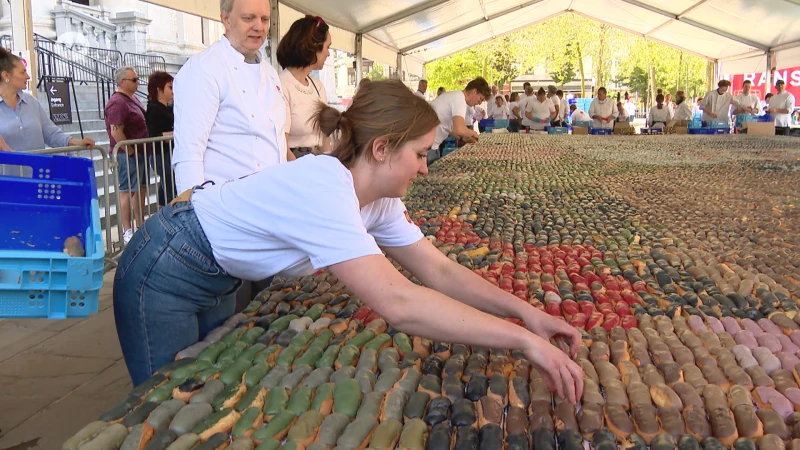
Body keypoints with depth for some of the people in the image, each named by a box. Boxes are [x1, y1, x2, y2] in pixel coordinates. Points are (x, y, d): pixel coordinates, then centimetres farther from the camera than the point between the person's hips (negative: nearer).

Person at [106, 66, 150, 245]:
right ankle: (127, 232, 0)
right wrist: (130, 151, -18)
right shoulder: (117, 102, -17)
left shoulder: (132, 98, 15)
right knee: (128, 191, -5)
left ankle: (141, 226, 26)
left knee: (141, 189, 15)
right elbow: (116, 132, -24)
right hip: (127, 155, -10)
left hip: (140, 152, 10)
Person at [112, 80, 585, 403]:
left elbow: (440, 271, -7)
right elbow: (398, 303, -46)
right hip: (163, 275, -8)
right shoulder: (325, 187, -36)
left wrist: (525, 310, -18)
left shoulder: (378, 199, -7)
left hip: (217, 280, 8)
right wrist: (523, 339, -41)